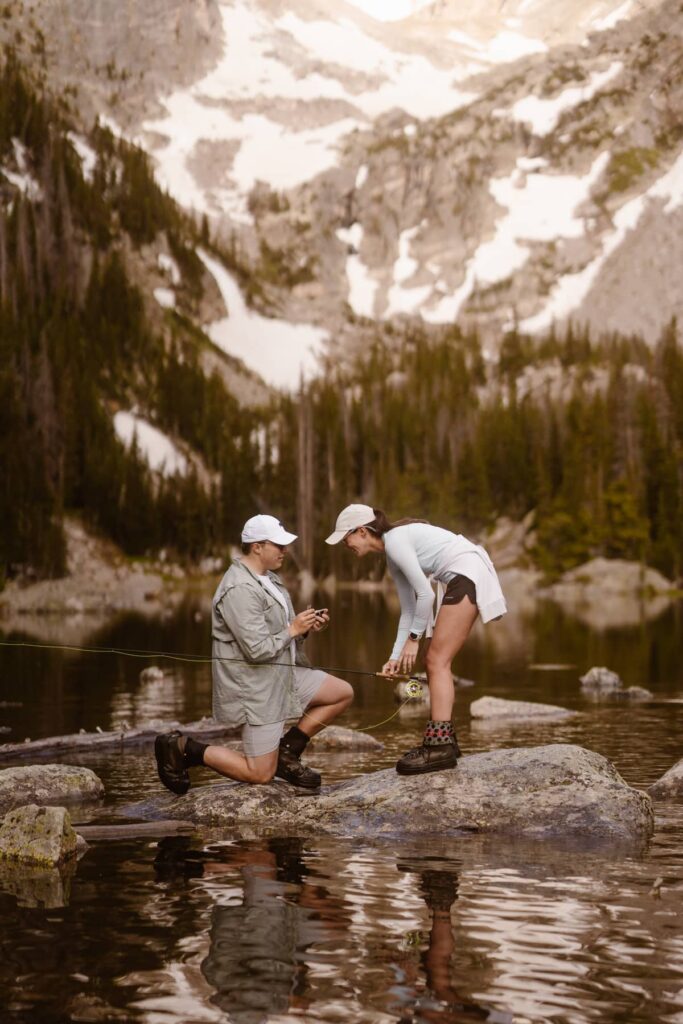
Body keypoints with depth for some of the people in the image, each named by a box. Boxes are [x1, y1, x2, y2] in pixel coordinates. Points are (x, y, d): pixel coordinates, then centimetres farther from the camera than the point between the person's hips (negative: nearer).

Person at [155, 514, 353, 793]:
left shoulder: (267, 577, 9)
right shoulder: (240, 590, -24)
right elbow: (258, 650, -28)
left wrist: (306, 628, -2)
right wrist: (293, 630, -15)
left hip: (282, 675, 9)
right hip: (255, 688, -9)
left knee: (343, 694, 7)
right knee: (260, 775, -2)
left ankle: (286, 752, 12)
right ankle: (182, 748, 8)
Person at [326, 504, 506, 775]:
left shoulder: (395, 540, -10)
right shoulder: (392, 556, 19)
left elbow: (426, 594, -13)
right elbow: (409, 609, 20)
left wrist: (414, 637, -3)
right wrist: (396, 656, 16)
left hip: (468, 574, -10)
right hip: (464, 578, 10)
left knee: (437, 661, -11)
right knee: (434, 662, 11)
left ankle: (439, 746, -14)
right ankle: (444, 741, 16)